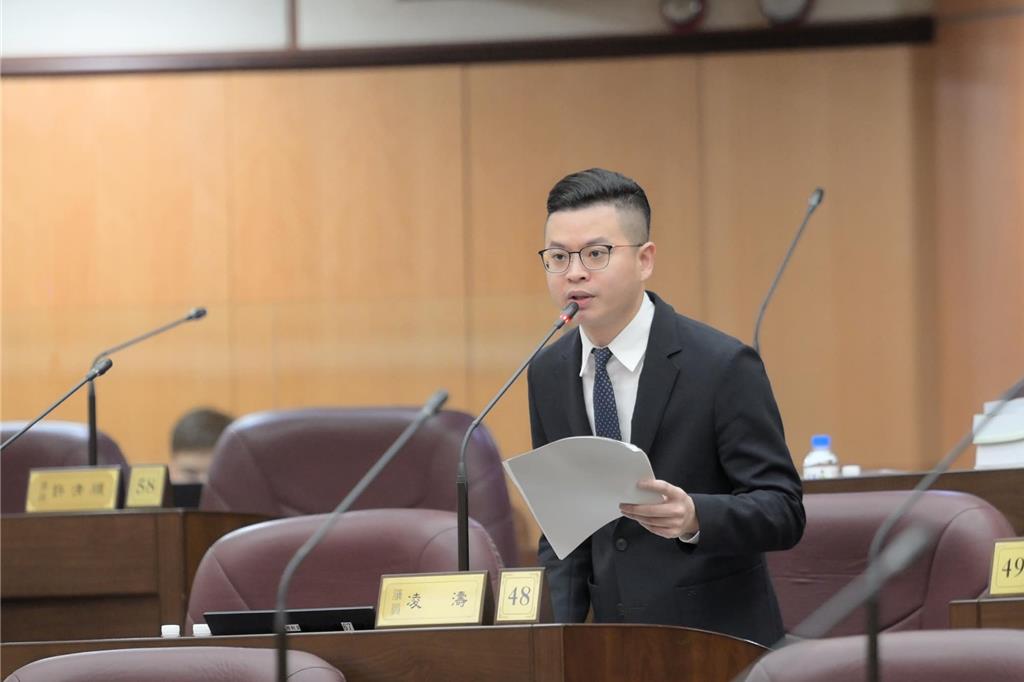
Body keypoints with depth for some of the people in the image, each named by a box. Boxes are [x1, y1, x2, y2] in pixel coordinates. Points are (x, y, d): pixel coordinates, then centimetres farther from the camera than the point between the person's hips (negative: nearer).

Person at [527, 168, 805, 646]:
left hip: (716, 645, -5)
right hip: (613, 645, 5)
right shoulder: (548, 374, 4)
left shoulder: (722, 366, -13)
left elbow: (784, 512, -13)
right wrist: (560, 634, -5)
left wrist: (695, 517, -33)